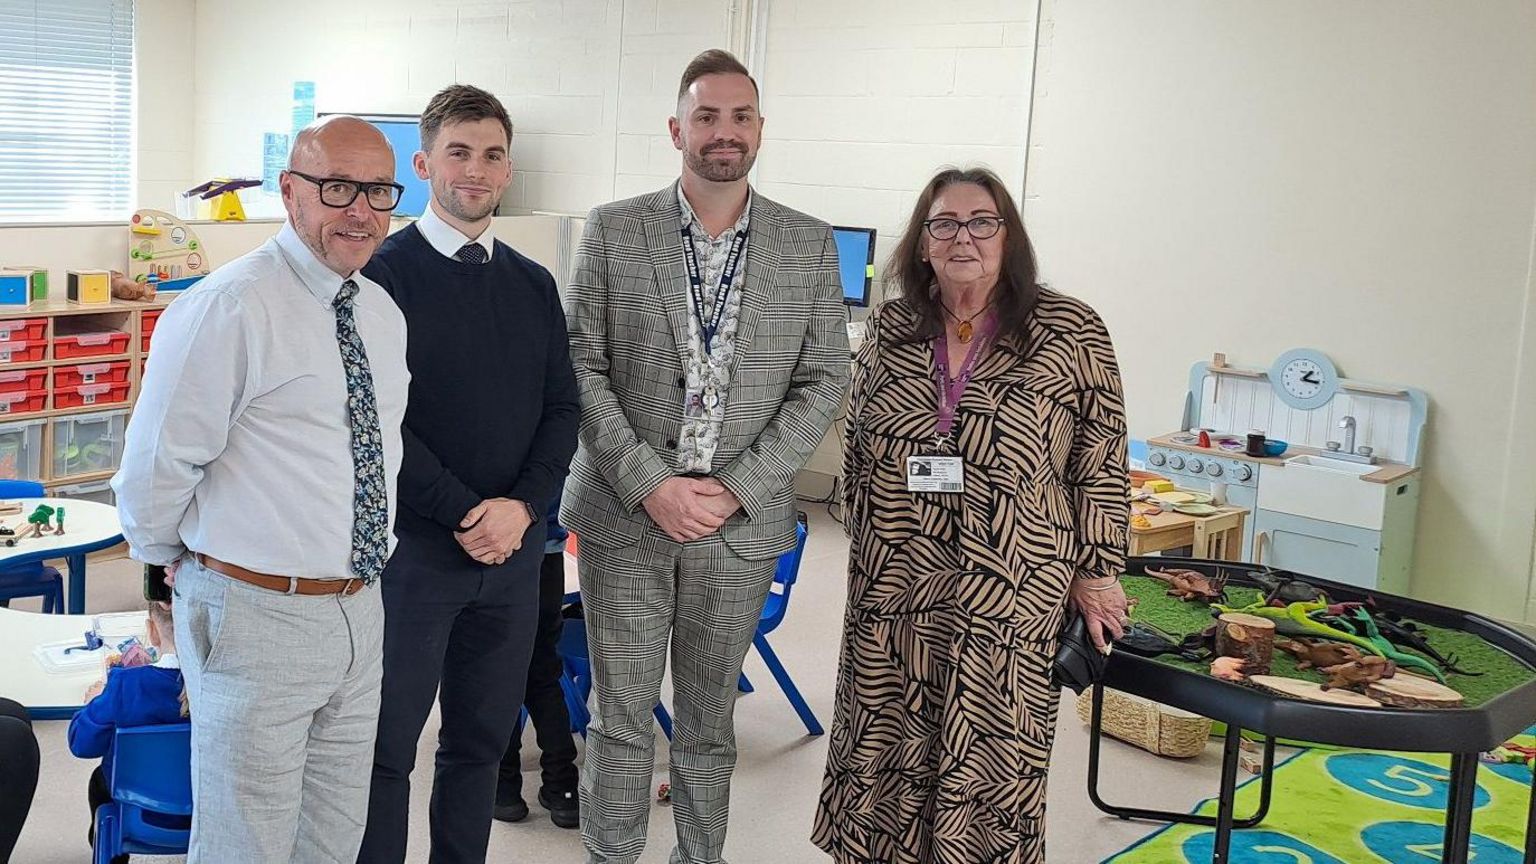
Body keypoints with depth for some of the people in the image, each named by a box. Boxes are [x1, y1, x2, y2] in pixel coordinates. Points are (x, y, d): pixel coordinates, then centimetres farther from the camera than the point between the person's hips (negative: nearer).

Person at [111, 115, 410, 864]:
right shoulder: (227, 309, -18)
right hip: (257, 618, -7)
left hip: (361, 610, 7)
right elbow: (155, 471, -14)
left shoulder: (384, 313, 8)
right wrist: (177, 559, 2)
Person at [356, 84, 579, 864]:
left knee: (482, 740, 14)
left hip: (514, 547, 5)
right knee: (386, 746, 5)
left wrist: (522, 505, -8)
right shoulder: (385, 273, -5)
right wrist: (464, 514, -14)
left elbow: (562, 410, 8)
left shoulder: (534, 285, 10)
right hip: (412, 544, -4)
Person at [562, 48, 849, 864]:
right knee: (621, 720, 7)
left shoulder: (809, 244, 3)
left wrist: (736, 488, -8)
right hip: (625, 515, -1)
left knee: (708, 724, 13)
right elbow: (581, 368, -2)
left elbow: (822, 380, 2)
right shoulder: (612, 230, 0)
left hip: (741, 521, 1)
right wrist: (649, 484, -12)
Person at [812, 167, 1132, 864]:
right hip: (891, 593, 4)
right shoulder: (889, 332, 5)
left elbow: (1102, 464, -2)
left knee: (988, 768, 6)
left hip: (1009, 599, -3)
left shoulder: (1069, 332, -5)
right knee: (882, 757, 13)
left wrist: (1096, 573, -2)